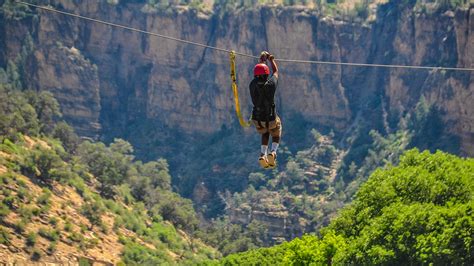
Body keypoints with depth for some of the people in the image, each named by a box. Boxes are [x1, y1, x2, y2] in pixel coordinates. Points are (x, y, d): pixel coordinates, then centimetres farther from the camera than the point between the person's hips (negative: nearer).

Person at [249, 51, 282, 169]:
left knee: (265, 133, 34)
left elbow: (258, 72, 4)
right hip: (271, 119, -3)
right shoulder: (271, 85, -24)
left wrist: (262, 59, 21)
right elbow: (276, 71, -2)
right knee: (276, 135, 29)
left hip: (257, 120, 3)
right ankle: (273, 152, 0)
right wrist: (271, 59, 17)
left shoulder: (252, 86, -17)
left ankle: (263, 154, 13)